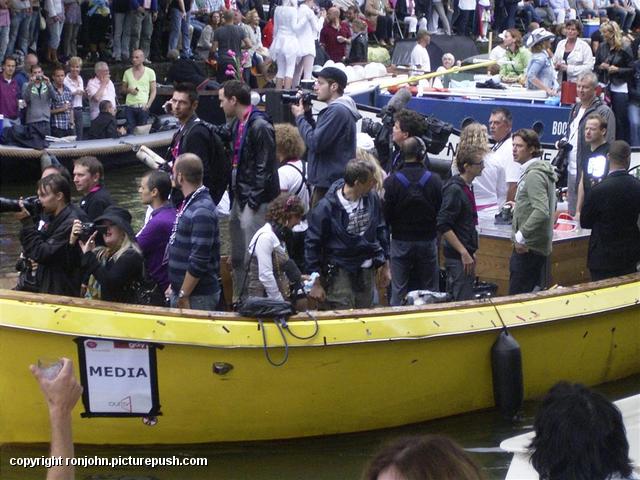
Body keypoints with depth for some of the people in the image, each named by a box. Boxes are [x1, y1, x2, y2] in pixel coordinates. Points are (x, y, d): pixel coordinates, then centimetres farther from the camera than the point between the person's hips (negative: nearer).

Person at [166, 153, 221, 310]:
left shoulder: (202, 213, -21)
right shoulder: (189, 203, 11)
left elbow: (199, 262, -23)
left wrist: (183, 296, -19)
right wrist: (174, 286, 19)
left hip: (197, 297, -9)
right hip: (180, 291, 9)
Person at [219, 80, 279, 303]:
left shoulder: (260, 126, -16)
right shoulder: (237, 124, 13)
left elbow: (265, 166, -18)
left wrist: (255, 199, -18)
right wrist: (234, 193, 14)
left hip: (254, 199, -10)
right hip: (239, 196, 10)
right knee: (237, 254, 17)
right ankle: (238, 298, 28)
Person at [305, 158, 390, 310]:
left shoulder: (372, 198, -1)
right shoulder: (327, 207, -17)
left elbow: (380, 230, 14)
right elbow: (312, 244, -9)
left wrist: (385, 265, 15)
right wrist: (316, 282, -9)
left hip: (367, 272, 5)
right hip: (339, 273, -5)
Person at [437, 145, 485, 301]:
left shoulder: (467, 187, 13)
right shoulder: (454, 190, -16)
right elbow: (443, 226, -22)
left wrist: (471, 252, 18)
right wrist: (464, 253, -22)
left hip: (465, 254, 9)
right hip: (457, 258, -9)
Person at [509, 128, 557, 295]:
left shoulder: (534, 175, -18)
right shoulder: (543, 171, 15)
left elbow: (541, 212, -28)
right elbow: (548, 207, 27)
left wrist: (521, 236, -23)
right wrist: (519, 206, 25)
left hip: (527, 248, -11)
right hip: (540, 246, 11)